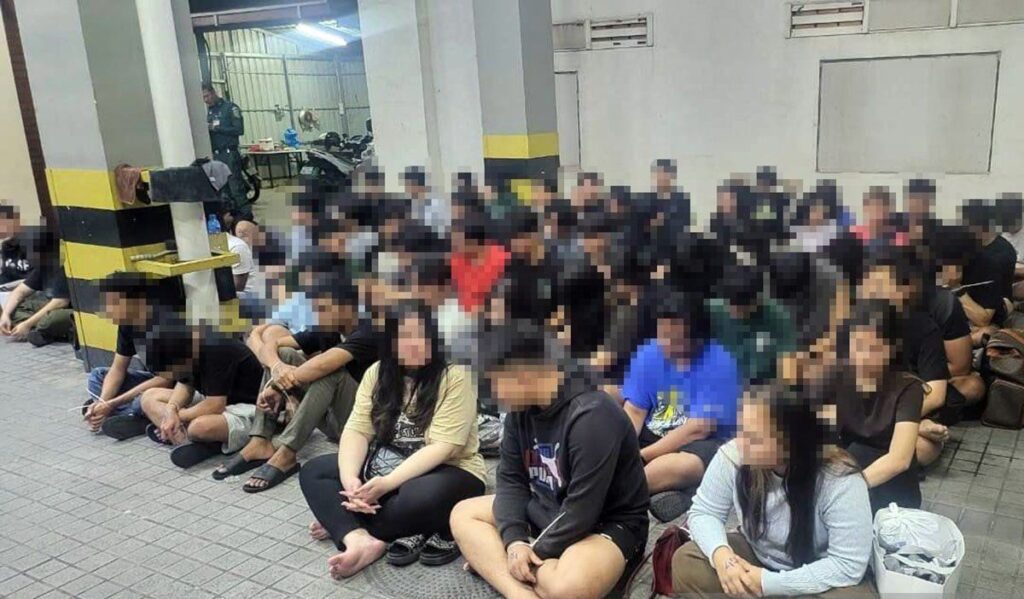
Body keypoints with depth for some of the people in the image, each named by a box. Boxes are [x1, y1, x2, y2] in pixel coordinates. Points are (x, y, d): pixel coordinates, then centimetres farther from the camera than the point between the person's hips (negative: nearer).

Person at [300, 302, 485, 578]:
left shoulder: (454, 377, -16)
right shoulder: (377, 373, 1)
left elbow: (442, 447, -22)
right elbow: (357, 430, -5)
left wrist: (386, 484, -30)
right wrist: (350, 480, -24)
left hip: (445, 472, -6)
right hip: (381, 470, 6)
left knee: (419, 497, -39)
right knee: (313, 472, -6)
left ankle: (343, 525, -14)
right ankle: (361, 540, -27)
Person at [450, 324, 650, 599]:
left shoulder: (592, 416, -27)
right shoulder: (520, 409, -2)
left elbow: (581, 512, -26)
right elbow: (510, 479, 0)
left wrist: (533, 554, -17)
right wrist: (514, 540, -15)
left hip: (607, 524, -9)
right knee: (463, 513, 1)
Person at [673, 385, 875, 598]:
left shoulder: (841, 482, -30)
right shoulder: (733, 455, -20)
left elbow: (848, 566, -27)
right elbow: (704, 512, -8)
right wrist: (720, 553, -30)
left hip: (821, 582, -3)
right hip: (757, 556, 3)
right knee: (685, 561, -18)